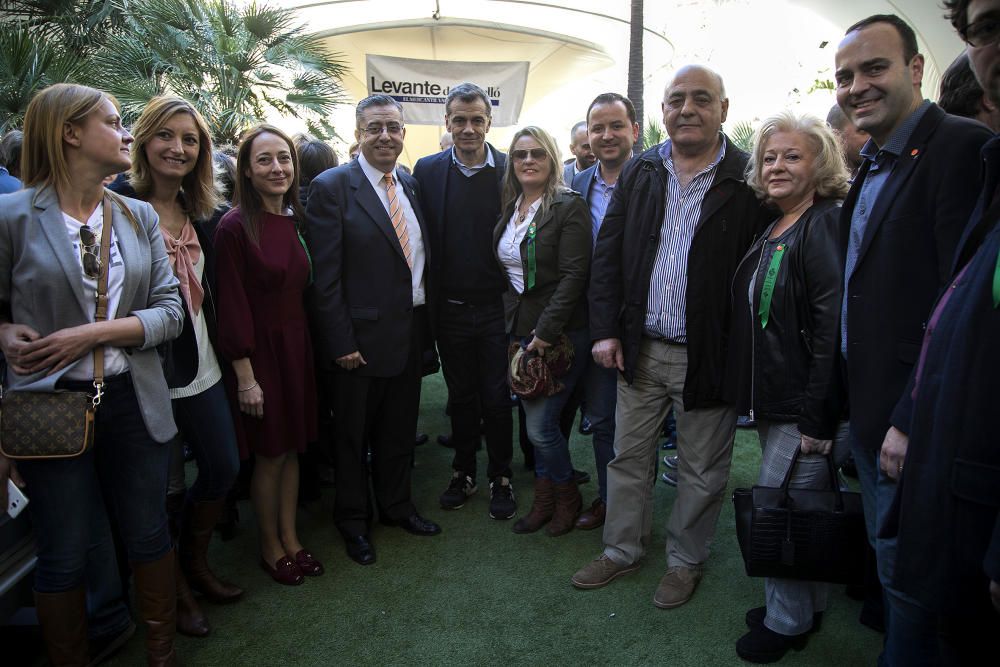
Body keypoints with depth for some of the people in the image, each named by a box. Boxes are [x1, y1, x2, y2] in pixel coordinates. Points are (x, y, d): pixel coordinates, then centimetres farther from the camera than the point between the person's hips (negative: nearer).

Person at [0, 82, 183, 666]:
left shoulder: (140, 216, 5)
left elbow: (170, 310, 0)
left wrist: (94, 334, -13)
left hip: (133, 400, 3)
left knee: (150, 536, 13)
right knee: (64, 557, 10)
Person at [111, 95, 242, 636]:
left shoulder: (199, 212, 10)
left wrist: (227, 356, 11)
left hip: (201, 368, 7)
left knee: (223, 467, 14)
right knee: (166, 487, 8)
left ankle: (195, 563, 38)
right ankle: (174, 587, 32)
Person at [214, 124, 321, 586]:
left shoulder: (292, 222, 7)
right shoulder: (235, 226, -14)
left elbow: (300, 290, 10)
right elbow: (232, 306, -15)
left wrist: (307, 350, 7)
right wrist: (244, 375, -15)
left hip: (296, 347, 6)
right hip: (259, 352, -6)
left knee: (292, 448, 15)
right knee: (269, 454, 7)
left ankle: (291, 539, 30)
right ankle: (270, 548, 27)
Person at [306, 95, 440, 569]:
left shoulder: (411, 186, 9)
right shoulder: (332, 187, -10)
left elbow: (424, 259, 12)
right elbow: (325, 276, -14)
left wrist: (427, 324, 8)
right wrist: (341, 342, -17)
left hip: (410, 333, 6)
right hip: (361, 336, -5)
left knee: (400, 430, 19)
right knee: (353, 436, 12)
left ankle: (397, 506, 39)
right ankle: (353, 520, 31)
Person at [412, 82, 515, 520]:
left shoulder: (510, 170, -3)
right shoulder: (428, 170, 1)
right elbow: (421, 239, 2)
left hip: (496, 307, -2)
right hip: (449, 309, 2)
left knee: (496, 398, 8)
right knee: (460, 396, 15)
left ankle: (500, 477, 26)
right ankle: (463, 472, 32)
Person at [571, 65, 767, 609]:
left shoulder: (748, 180, -8)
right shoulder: (639, 172, 5)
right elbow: (607, 254, 6)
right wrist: (606, 330, -1)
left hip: (709, 355, -3)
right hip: (639, 348, 4)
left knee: (701, 470, 13)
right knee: (628, 457, 16)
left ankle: (686, 559, 36)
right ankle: (621, 549, 37)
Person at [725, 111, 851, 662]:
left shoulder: (826, 227, -15)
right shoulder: (771, 232, 12)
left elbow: (832, 331, -21)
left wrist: (816, 422, -22)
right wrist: (752, 397, 13)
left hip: (808, 409, -8)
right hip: (772, 404, 8)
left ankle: (787, 621, 21)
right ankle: (808, 606, 37)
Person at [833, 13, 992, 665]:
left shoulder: (962, 147, -15)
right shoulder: (873, 166, 13)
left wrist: (915, 420, -22)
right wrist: (855, 403, 11)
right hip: (869, 411, 9)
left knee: (905, 567, 7)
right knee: (889, 556, 22)